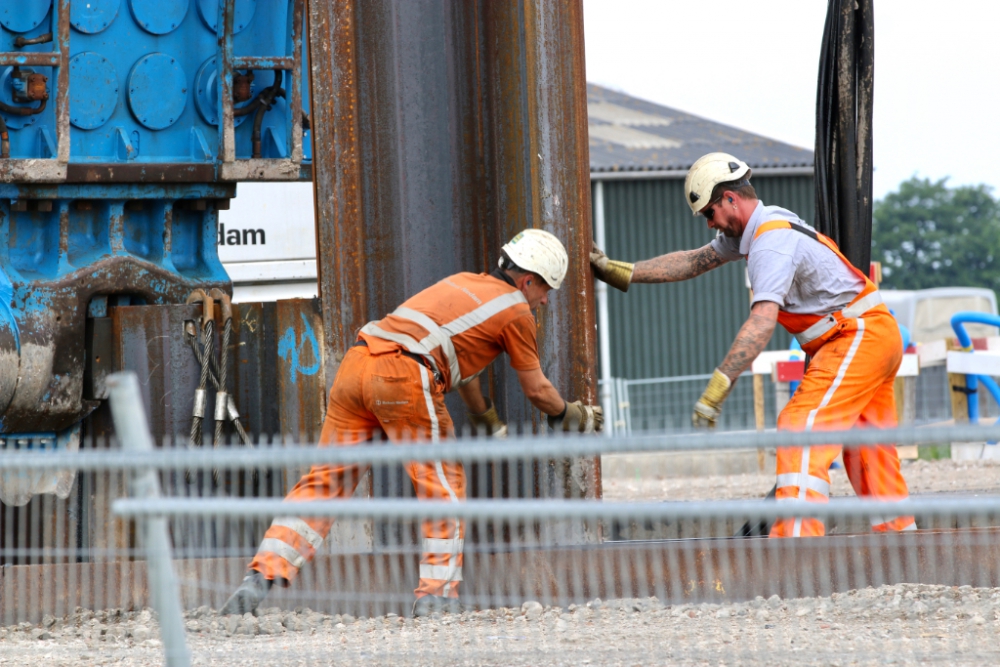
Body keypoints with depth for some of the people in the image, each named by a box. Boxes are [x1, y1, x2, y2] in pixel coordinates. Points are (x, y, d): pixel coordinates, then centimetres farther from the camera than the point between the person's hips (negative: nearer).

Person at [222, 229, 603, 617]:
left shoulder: (463, 283, 32)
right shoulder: (516, 310, 11)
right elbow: (537, 390, 19)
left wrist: (489, 423, 59)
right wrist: (573, 417, 40)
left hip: (355, 365, 7)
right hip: (404, 377, -7)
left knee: (325, 481, 6)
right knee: (442, 483, 8)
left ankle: (262, 576, -3)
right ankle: (436, 596, 6)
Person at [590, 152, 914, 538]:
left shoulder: (771, 243, -21)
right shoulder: (756, 227, 11)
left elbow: (762, 321, -33)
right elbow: (694, 262, 19)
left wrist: (717, 389, -37)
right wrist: (621, 272, 16)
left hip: (859, 338, -10)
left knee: (801, 427, -18)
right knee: (868, 449, 15)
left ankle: (797, 534, -27)